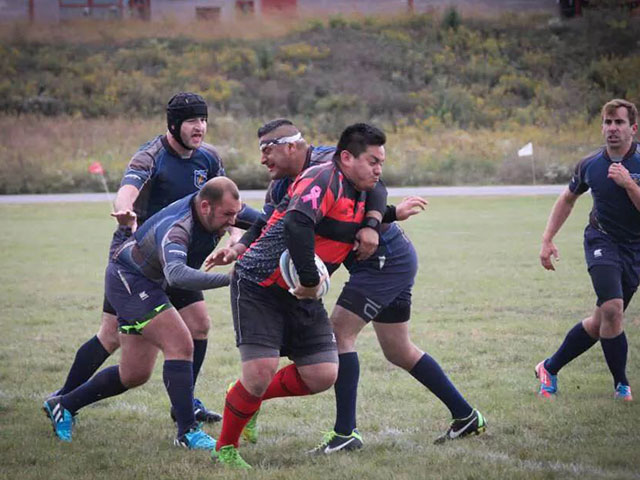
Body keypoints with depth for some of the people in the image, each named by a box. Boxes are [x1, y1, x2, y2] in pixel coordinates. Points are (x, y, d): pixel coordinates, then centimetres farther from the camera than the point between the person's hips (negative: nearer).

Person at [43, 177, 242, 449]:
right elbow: (176, 274, -57)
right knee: (180, 345, -23)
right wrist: (228, 279, -62)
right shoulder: (176, 229, -36)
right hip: (128, 280, -10)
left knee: (135, 375, 12)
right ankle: (187, 431, -18)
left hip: (146, 284, 10)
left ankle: (63, 406, 27)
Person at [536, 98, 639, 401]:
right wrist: (547, 239, 10)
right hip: (602, 241, -1)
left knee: (601, 322, 6)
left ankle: (550, 368, 25)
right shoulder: (590, 165, -3)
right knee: (612, 309, -23)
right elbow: (568, 198, 15)